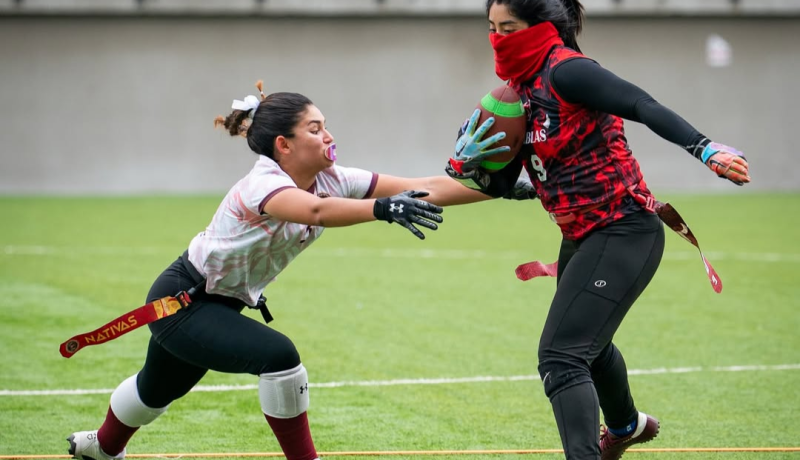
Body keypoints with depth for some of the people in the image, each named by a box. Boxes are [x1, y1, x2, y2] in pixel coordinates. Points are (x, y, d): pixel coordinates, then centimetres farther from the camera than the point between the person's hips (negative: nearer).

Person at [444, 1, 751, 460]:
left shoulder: (565, 72, -18)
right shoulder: (522, 88, 8)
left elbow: (644, 107, -30)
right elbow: (500, 182, 9)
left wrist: (706, 148, -43)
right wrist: (468, 165, -13)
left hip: (623, 233, -11)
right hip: (584, 237, 11)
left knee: (561, 355, -20)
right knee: (588, 339, 33)